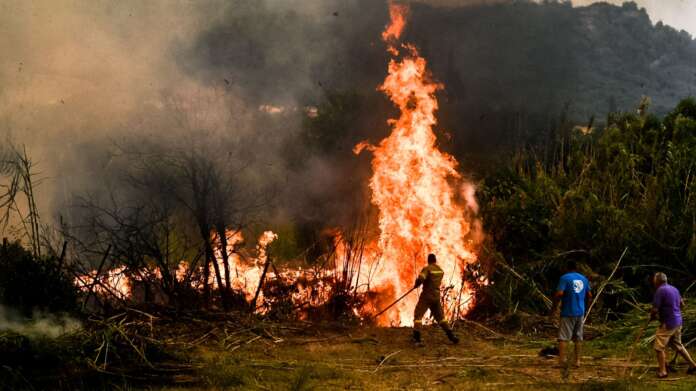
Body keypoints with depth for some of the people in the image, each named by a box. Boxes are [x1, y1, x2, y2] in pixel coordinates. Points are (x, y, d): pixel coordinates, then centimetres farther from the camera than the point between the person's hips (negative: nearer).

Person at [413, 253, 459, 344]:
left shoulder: (427, 269, -14)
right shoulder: (441, 270, 7)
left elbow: (420, 279, -26)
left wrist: (416, 284, -5)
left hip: (426, 296, -6)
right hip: (436, 297, 6)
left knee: (418, 315, -1)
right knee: (440, 316, 17)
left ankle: (416, 337, -12)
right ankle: (451, 336, 13)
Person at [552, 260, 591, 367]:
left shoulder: (565, 278, -8)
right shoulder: (584, 279, 10)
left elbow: (559, 294, -19)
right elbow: (589, 295, 14)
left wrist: (554, 307, -7)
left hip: (568, 312, -5)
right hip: (580, 312, 5)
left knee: (563, 337, -5)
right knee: (578, 337, 11)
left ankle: (561, 360, -12)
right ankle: (577, 360, 13)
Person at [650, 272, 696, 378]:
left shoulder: (660, 291, -16)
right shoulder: (674, 289, 10)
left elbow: (655, 309, -18)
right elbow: (682, 304, 20)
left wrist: (652, 316, 2)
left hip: (667, 324, -9)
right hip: (678, 321, 9)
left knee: (659, 347, -1)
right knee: (677, 345, 22)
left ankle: (662, 371, 1)